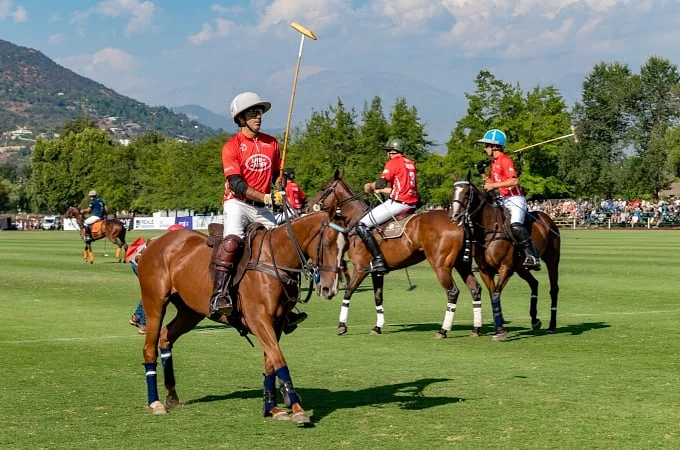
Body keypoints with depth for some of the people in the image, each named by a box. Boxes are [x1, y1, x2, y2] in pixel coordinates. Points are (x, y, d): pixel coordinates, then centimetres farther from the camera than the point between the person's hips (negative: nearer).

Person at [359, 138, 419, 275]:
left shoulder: (393, 162, -5)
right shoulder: (411, 164, 19)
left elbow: (381, 183, -18)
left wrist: (370, 186, 3)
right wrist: (381, 190, 32)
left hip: (397, 203, -9)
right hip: (412, 204, 9)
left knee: (361, 226, -8)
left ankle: (378, 261, -19)